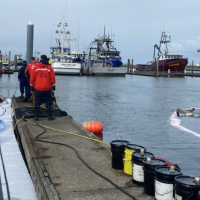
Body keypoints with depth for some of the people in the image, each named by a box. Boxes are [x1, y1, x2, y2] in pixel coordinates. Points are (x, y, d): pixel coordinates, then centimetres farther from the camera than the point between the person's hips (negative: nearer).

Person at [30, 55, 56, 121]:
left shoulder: (36, 67, -1)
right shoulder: (49, 67, -2)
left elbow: (32, 77, 2)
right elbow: (52, 77, 0)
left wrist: (32, 85, 12)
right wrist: (53, 85, 11)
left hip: (38, 88, 1)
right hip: (47, 88, 0)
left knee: (37, 103, 8)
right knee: (49, 102, 7)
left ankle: (36, 116, 10)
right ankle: (50, 116, 8)